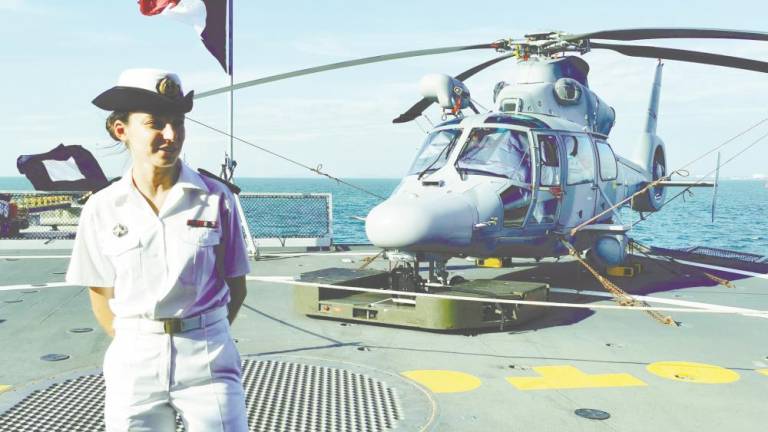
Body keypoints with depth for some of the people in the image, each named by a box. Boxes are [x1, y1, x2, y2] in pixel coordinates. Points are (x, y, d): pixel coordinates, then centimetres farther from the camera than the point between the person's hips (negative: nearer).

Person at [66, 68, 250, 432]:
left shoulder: (216, 200, -5)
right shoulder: (101, 209, -1)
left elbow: (236, 288, 3)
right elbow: (101, 295, 9)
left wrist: (200, 340, 5)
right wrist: (134, 345, 6)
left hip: (208, 359, -1)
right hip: (133, 362, 1)